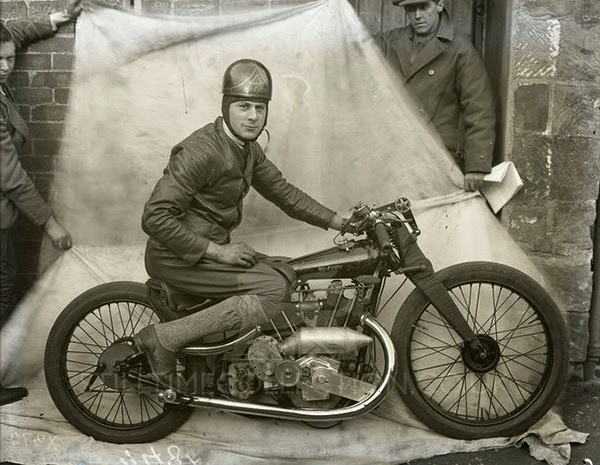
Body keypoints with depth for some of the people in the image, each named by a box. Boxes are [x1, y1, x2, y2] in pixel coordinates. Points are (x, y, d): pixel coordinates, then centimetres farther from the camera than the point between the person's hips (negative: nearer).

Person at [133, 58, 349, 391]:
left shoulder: (248, 150, 7)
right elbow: (155, 217, -26)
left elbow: (282, 191, 14)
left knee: (283, 274, 10)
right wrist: (218, 251, -24)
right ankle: (163, 338, -18)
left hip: (212, 247, 9)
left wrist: (340, 222, 9)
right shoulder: (202, 151, -22)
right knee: (275, 292, -21)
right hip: (177, 258, -9)